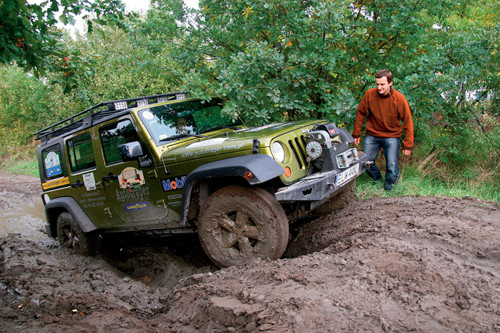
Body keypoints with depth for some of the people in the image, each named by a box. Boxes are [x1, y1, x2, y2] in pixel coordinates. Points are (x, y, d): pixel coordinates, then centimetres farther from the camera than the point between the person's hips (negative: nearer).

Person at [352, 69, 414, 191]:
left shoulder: (399, 98, -15)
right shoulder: (370, 94, -11)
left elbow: (408, 121, -8)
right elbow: (360, 113, 3)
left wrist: (408, 144, -9)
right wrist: (356, 134, 6)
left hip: (391, 136, -2)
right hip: (372, 134, 2)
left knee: (392, 166, -11)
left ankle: (390, 181, 24)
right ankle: (376, 178, 33)